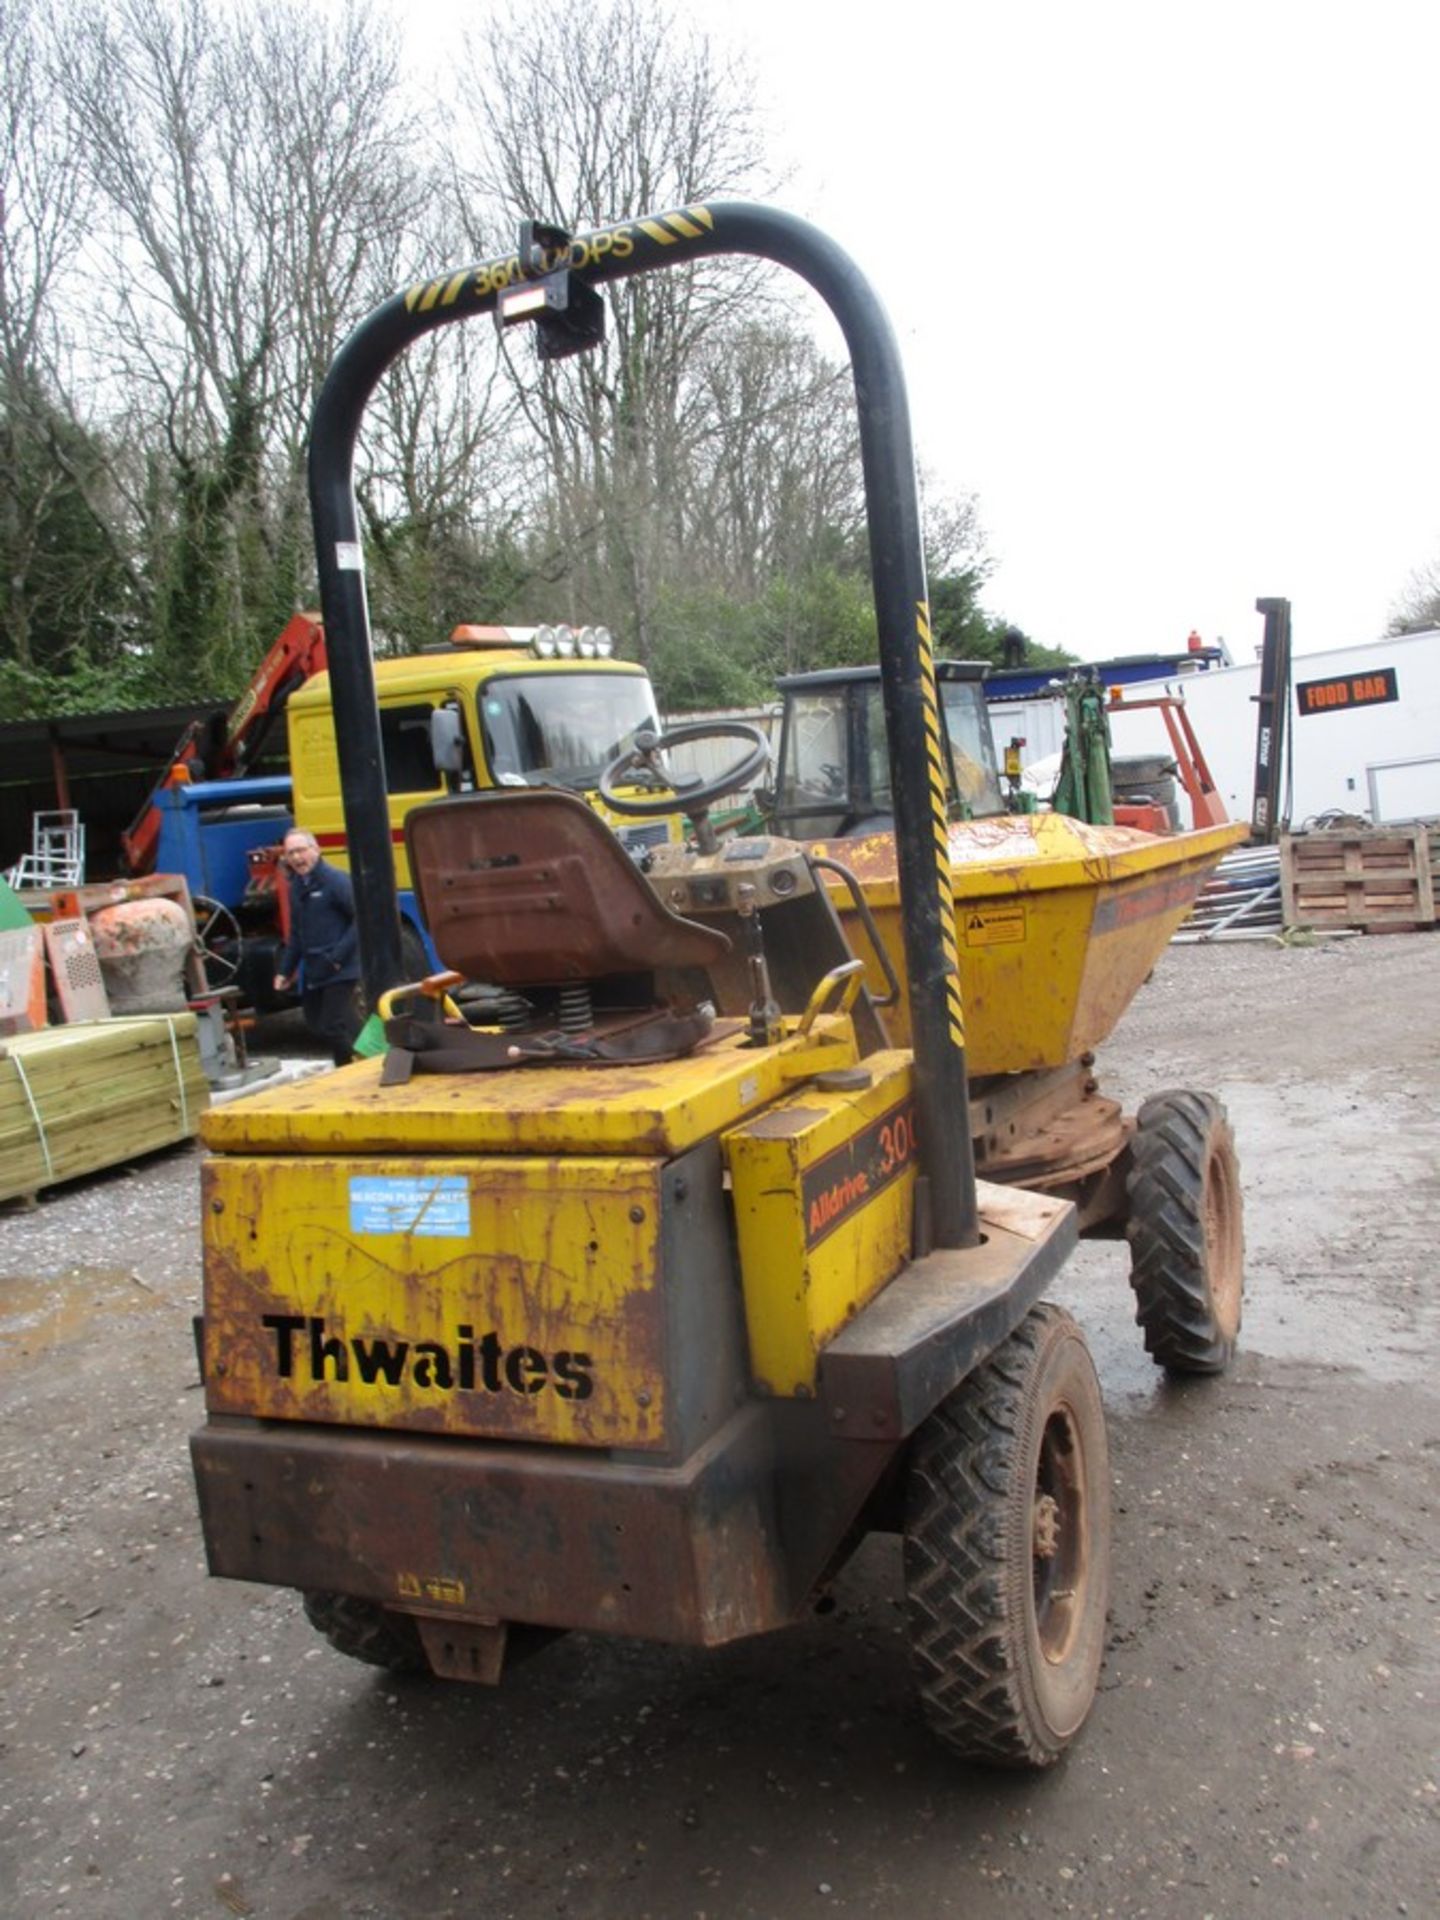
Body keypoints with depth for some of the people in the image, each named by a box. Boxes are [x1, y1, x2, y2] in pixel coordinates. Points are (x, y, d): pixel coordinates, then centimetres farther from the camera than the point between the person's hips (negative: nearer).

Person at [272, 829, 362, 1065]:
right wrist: (285, 970, 17)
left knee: (336, 1027, -8)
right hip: (312, 972, 8)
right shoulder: (296, 885, 12)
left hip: (338, 971, -8)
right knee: (317, 1025, 13)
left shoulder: (335, 880, -13)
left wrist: (338, 956, -20)